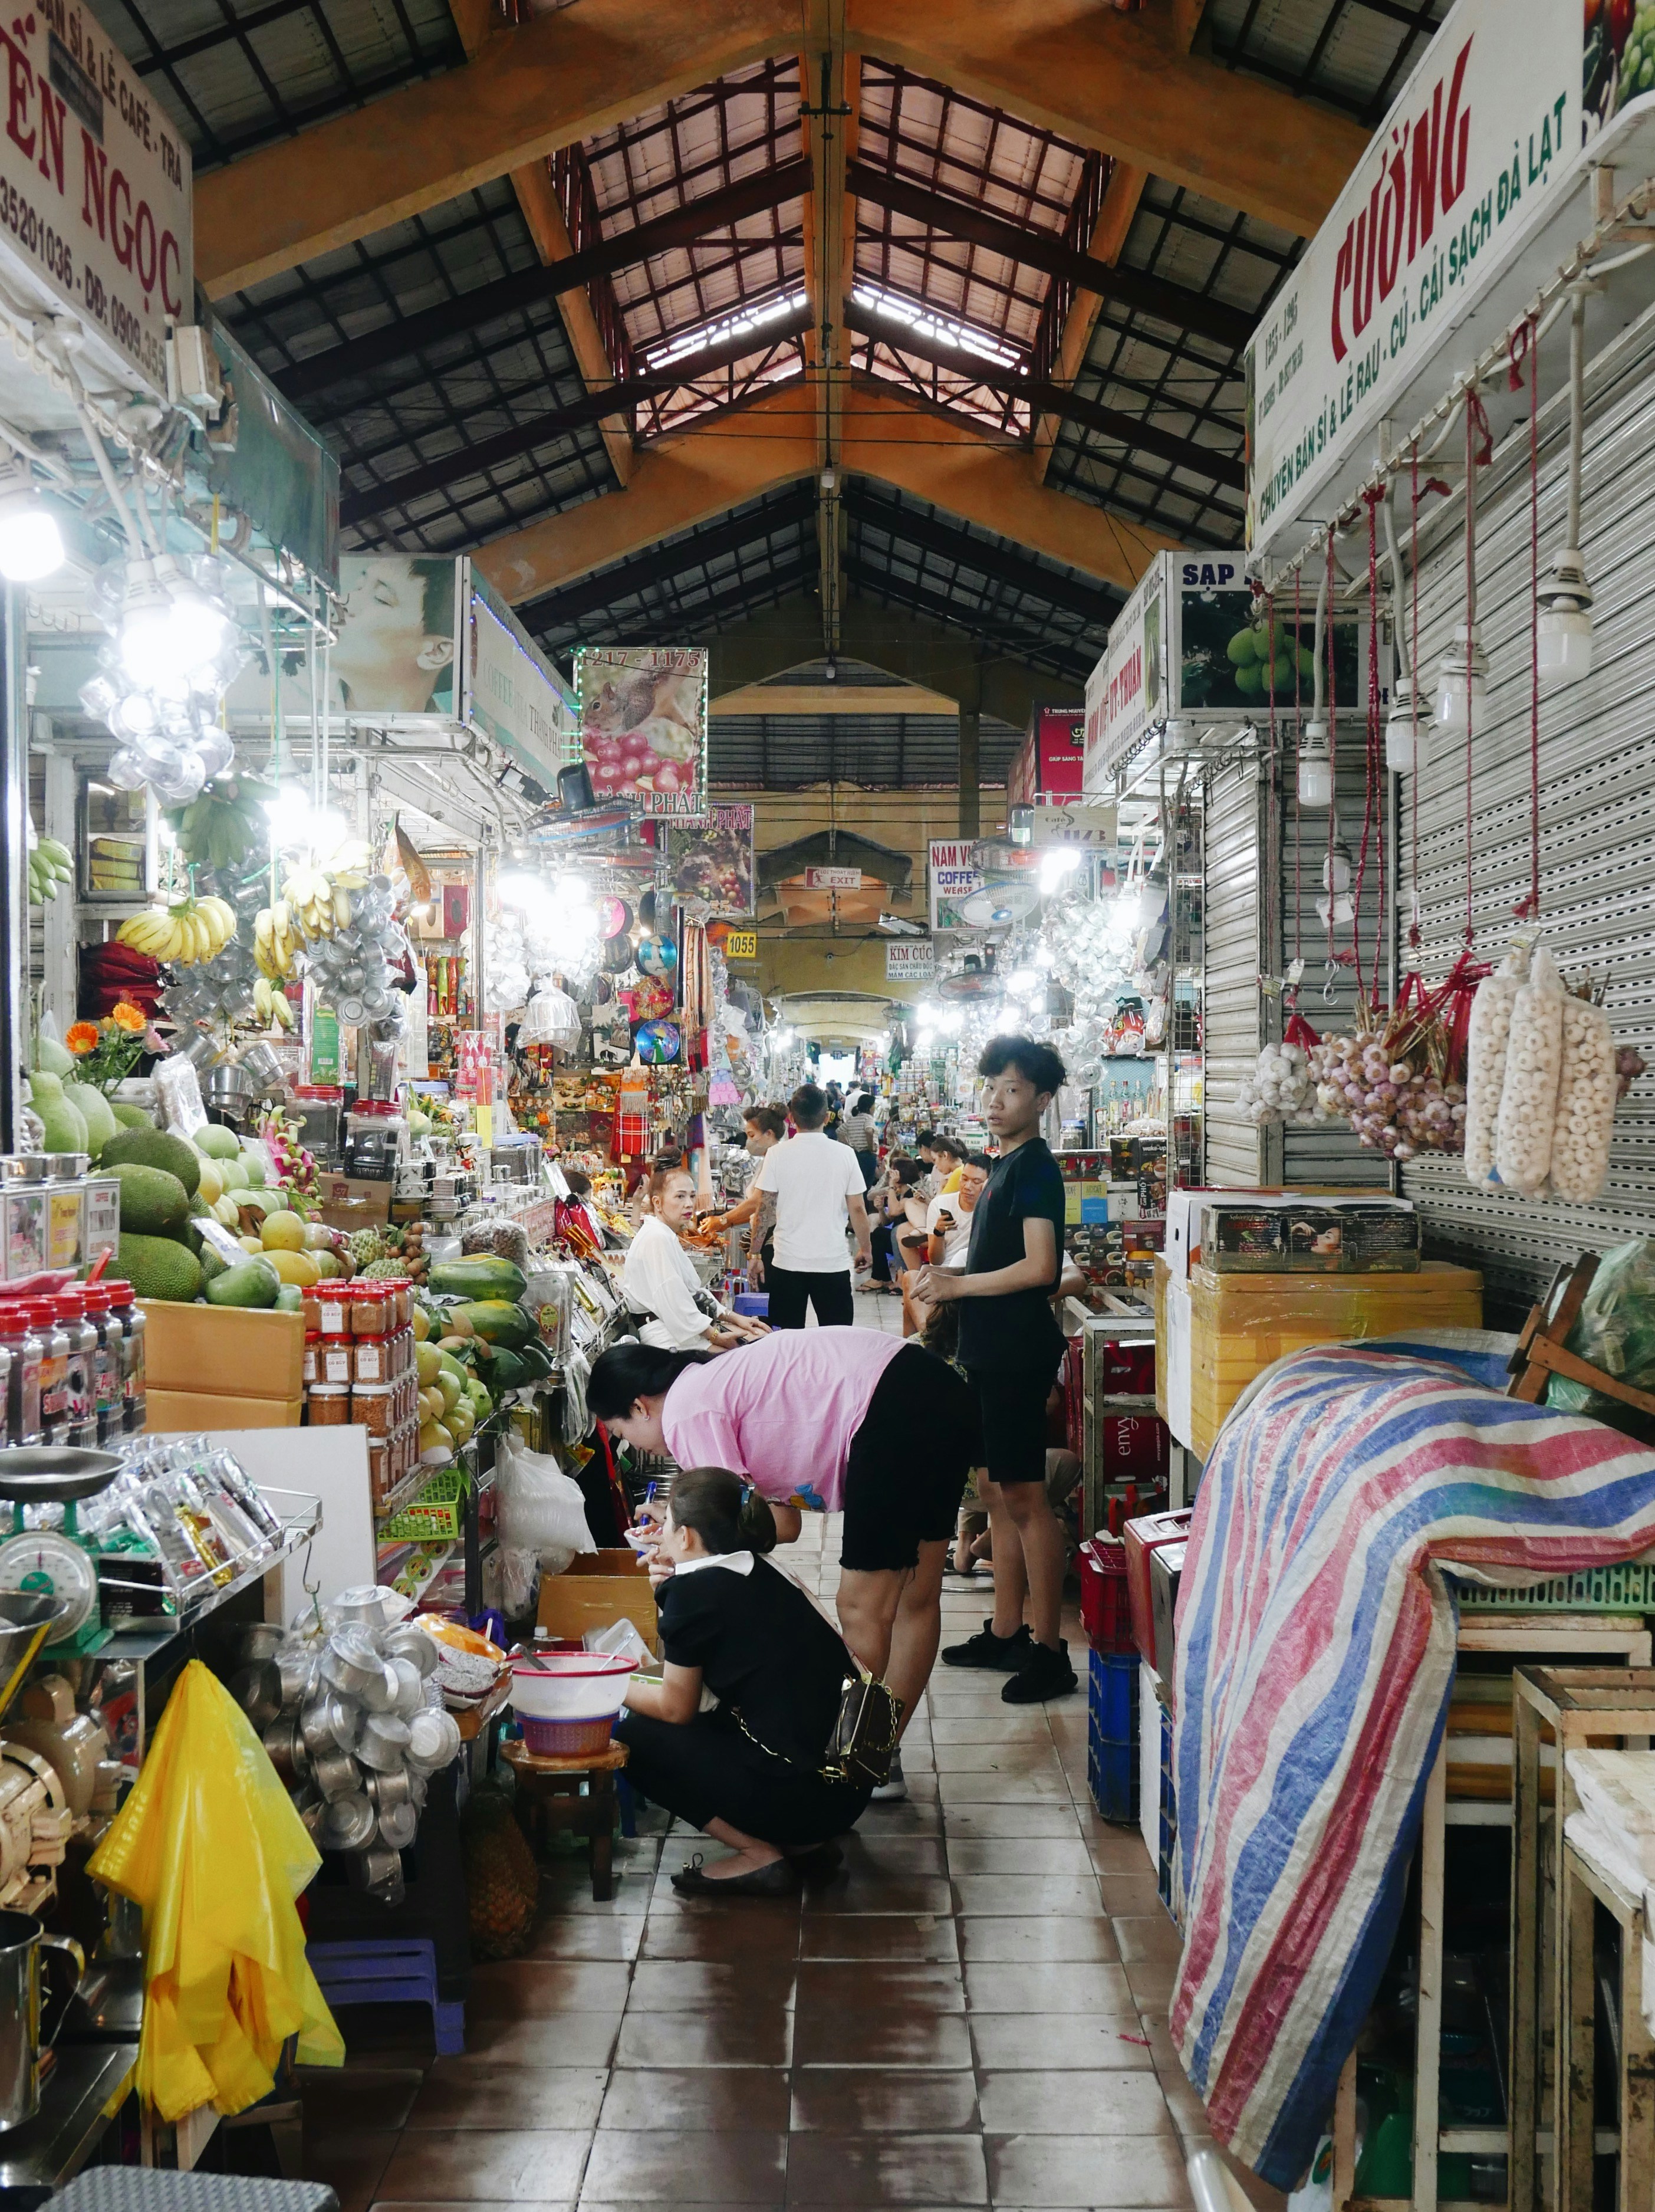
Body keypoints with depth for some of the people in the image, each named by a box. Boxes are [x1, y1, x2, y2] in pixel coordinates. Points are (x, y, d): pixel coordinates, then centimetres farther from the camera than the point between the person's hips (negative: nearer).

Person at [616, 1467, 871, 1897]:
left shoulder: (694, 1590, -10)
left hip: (802, 1792, -8)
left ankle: (760, 1855, 1)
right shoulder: (758, 1576, 12)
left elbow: (676, 1707, 0)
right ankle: (798, 1841, 16)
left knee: (635, 1739, 4)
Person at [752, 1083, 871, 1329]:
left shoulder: (777, 1155, -5)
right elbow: (857, 1209, 0)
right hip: (833, 1262, 0)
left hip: (787, 1262, 0)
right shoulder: (845, 1154, -3)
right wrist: (865, 1248, 15)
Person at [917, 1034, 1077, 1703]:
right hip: (992, 1348, 10)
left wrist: (958, 1285, -13)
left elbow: (1038, 1267, -23)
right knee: (995, 1490, 14)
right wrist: (949, 1278, 7)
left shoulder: (1034, 1167, -13)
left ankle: (1049, 1651, -1)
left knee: (1025, 1498, -6)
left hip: (1018, 1352, -10)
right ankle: (1006, 1634, 24)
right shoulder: (1007, 1166, 16)